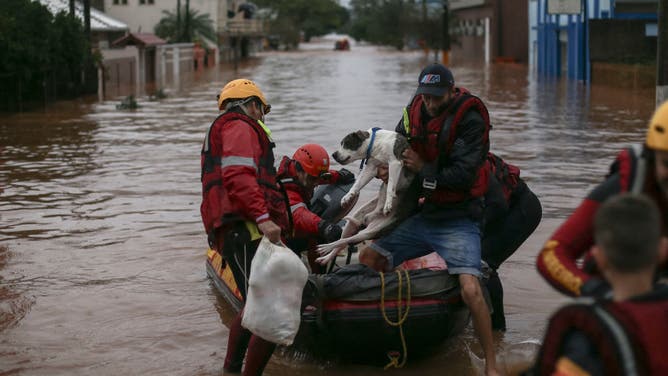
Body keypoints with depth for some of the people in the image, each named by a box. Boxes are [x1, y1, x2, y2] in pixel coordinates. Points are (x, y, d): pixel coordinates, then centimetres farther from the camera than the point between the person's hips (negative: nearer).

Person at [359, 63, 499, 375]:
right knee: (367, 261, 5)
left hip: (458, 221, -7)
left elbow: (464, 175, -24)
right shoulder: (415, 110, 3)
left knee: (470, 290, -22)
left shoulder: (469, 119, -16)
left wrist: (422, 168, -16)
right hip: (422, 218, 7)